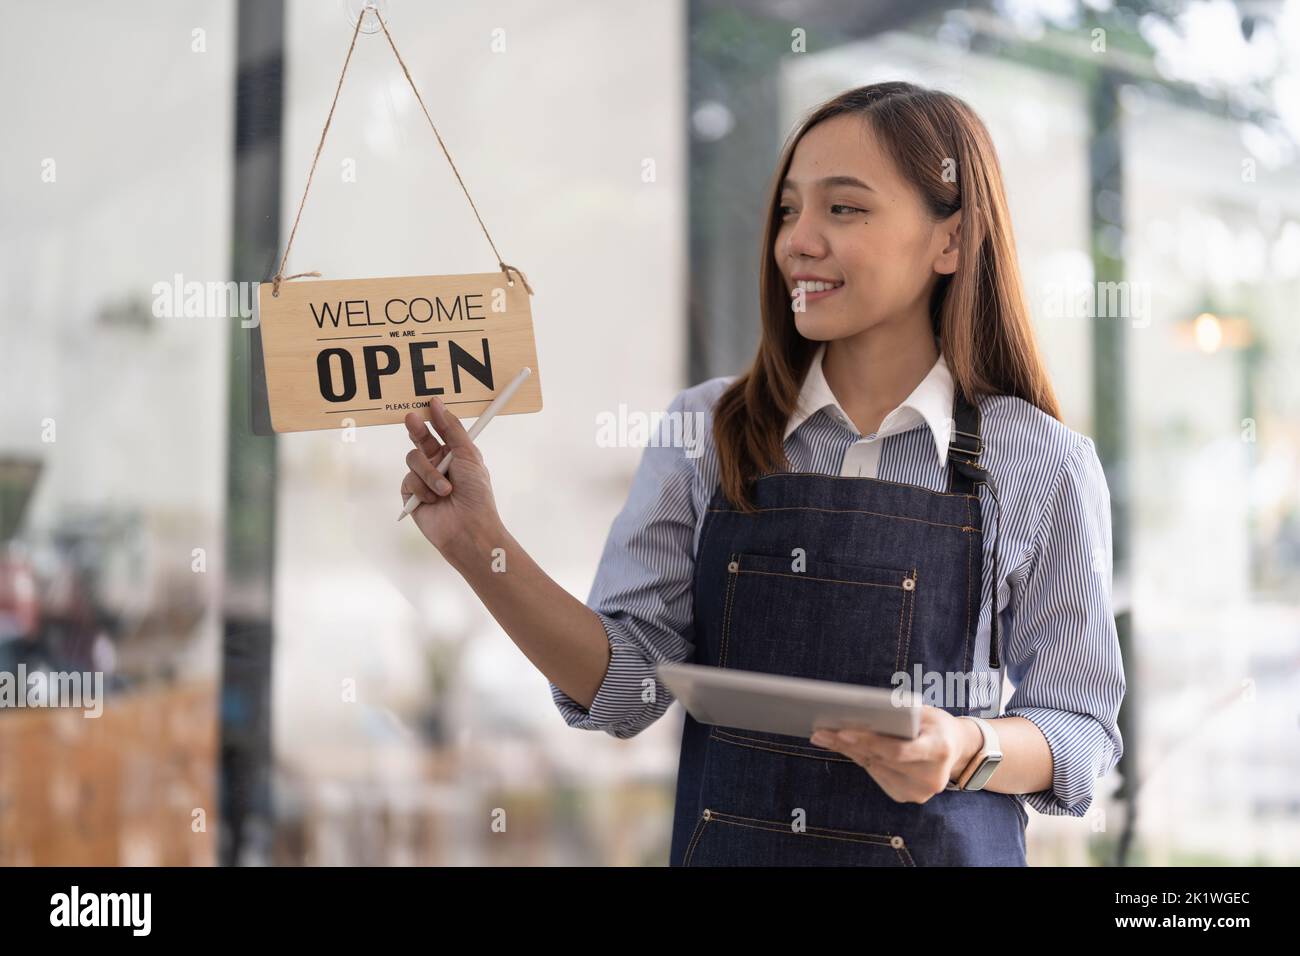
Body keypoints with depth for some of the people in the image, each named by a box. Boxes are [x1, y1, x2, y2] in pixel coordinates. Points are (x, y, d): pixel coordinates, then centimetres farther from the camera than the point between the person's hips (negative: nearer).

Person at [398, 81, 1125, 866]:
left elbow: (1079, 732, -4)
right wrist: (484, 548, -18)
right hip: (723, 843, 2)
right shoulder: (708, 428, -4)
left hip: (942, 845, -1)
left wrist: (968, 751, -23)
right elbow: (626, 689, -7)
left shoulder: (1045, 464, -9)